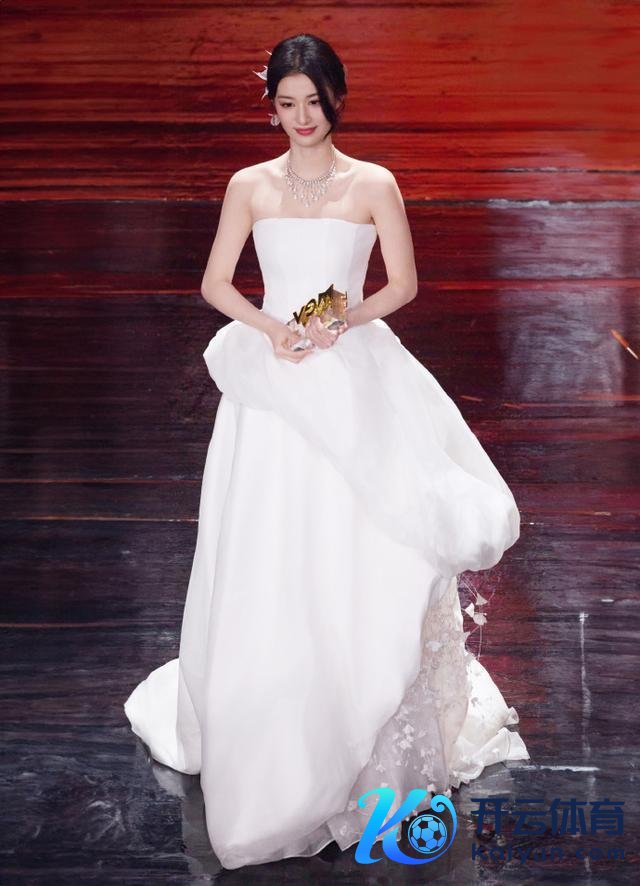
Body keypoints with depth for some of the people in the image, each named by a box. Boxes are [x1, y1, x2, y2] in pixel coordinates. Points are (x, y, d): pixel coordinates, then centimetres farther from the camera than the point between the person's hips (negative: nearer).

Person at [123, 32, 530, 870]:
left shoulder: (374, 184, 3)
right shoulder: (250, 186, 7)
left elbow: (403, 283, 4)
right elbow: (215, 283, 7)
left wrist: (345, 320, -12)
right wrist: (270, 327, -11)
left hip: (354, 380, -1)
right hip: (273, 383, 1)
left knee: (361, 556, -1)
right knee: (267, 560, 2)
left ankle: (371, 726, 18)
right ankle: (273, 731, 22)